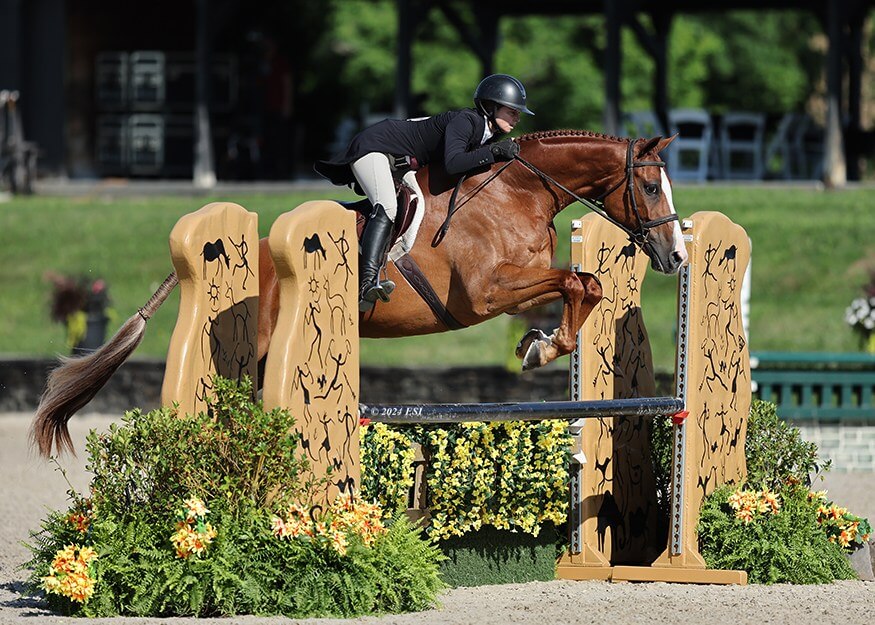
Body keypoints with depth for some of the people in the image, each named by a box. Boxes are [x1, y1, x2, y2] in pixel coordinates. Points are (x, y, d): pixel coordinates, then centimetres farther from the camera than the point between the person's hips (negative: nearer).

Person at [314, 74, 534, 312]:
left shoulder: (488, 133, 4)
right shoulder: (465, 121, -24)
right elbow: (452, 164, -38)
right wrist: (494, 152, -35)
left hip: (399, 164, 11)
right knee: (386, 208, -29)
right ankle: (367, 283, -43)